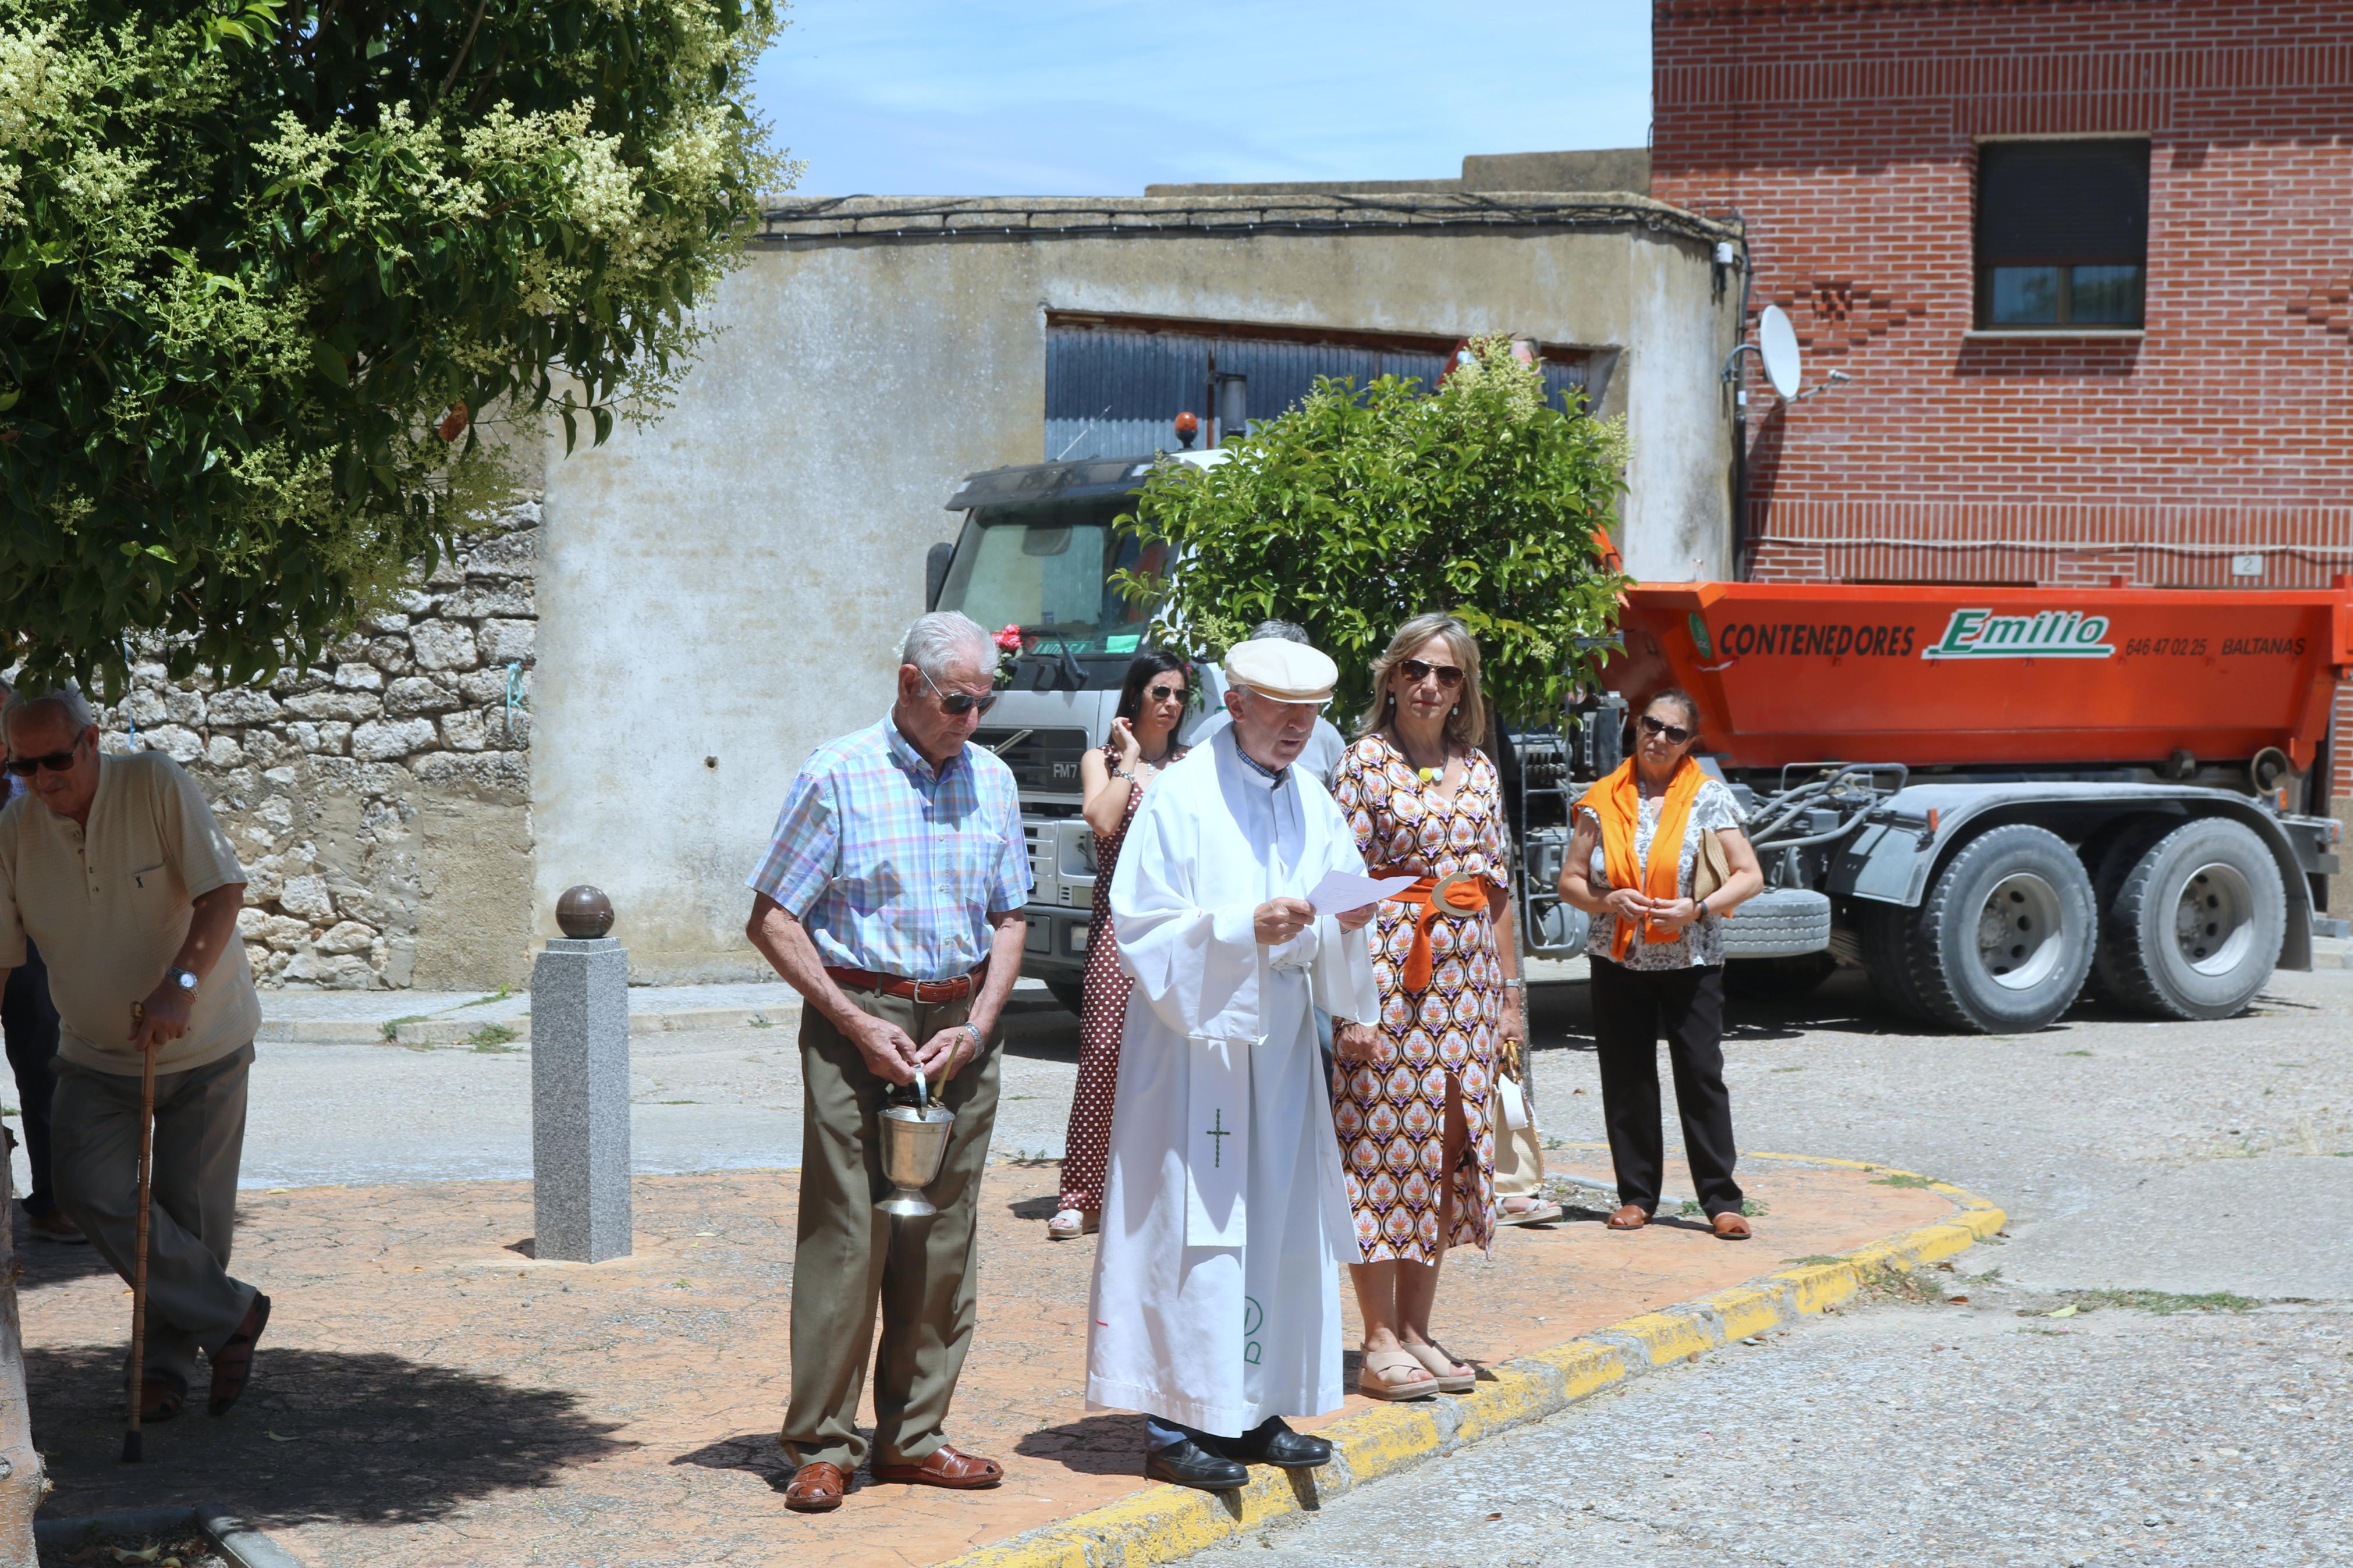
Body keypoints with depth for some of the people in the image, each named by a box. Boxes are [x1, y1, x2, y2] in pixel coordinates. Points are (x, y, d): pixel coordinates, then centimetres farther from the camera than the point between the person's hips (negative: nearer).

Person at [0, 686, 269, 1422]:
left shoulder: (157, 786, -16)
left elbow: (223, 894, -20)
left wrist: (179, 985, -35)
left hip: (205, 1042, -2)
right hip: (96, 1053, 2)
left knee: (193, 1207, 2)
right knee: (88, 1186, -16)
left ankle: (171, 1356, 22)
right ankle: (230, 1313, -5)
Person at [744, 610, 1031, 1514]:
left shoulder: (992, 780, 11)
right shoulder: (838, 776, -5)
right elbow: (771, 921, -4)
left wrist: (976, 1025, 0)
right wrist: (857, 1024, -11)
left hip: (960, 1025, 5)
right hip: (858, 1019, -5)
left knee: (944, 1238, 6)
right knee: (845, 1235, -6)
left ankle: (912, 1437, 14)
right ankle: (821, 1448, 0)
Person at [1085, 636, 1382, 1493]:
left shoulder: (1312, 803, 12)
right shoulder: (1182, 796, -7)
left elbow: (1344, 906, 15)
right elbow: (1144, 927, -11)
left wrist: (1348, 923, -8)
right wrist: (1246, 926, -23)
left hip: (1281, 1040, 7)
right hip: (1197, 1039, -7)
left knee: (1278, 1223, 8)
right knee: (1193, 1224, -8)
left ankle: (1252, 1409, 17)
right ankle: (1174, 1422, -3)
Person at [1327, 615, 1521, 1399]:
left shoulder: (1479, 770, 13)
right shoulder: (1365, 761, -4)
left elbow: (1498, 888, 16)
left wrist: (1509, 995, 12)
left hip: (1466, 977, 6)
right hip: (1391, 971, -6)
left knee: (1446, 1152, 7)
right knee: (1383, 1149, -4)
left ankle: (1416, 1328, 15)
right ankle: (1380, 1341, 1)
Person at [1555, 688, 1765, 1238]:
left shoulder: (1709, 796, 1)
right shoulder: (1603, 800, 6)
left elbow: (1749, 877, -3)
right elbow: (1570, 882, 8)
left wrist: (1698, 909, -18)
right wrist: (1611, 901, -12)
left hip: (1692, 961, -2)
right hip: (1619, 961, 2)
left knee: (1701, 1075, -4)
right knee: (1627, 1081, 4)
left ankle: (1722, 1201, 0)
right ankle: (1636, 1196, 14)